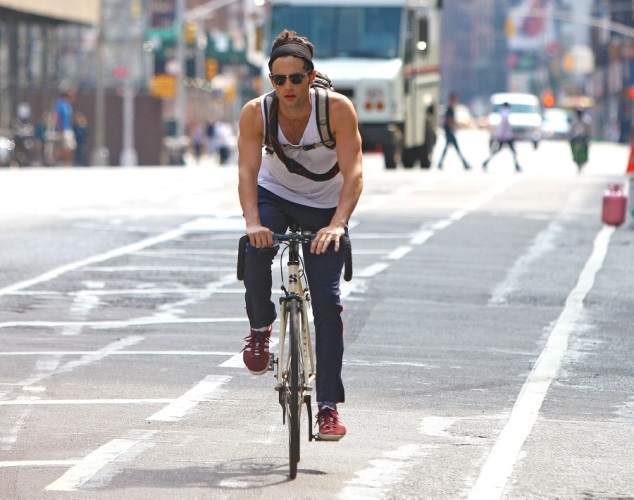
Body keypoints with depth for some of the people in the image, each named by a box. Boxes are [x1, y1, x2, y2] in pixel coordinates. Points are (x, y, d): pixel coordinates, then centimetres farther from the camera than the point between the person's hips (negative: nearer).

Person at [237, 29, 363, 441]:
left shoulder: (337, 109, -26)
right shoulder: (256, 113, -22)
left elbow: (353, 174, -31)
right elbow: (247, 171, -29)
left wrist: (337, 224, -46)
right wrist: (252, 222, -46)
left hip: (325, 208, -1)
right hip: (274, 195, 1)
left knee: (327, 301, -10)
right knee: (255, 252, -32)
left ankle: (329, 405, -4)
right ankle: (261, 327, -2)